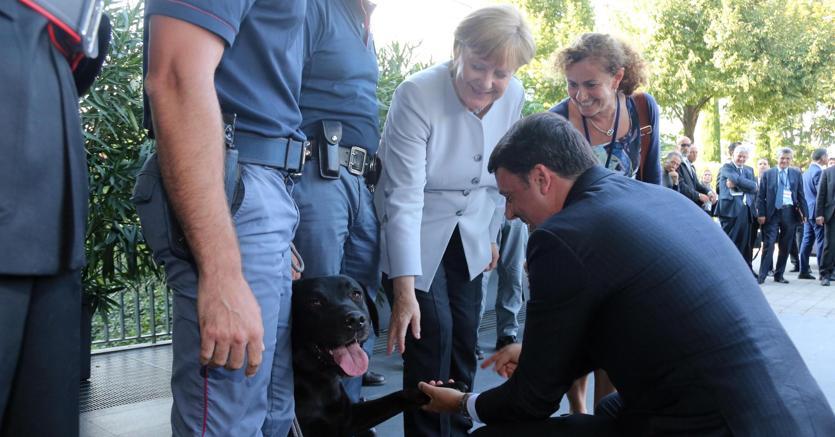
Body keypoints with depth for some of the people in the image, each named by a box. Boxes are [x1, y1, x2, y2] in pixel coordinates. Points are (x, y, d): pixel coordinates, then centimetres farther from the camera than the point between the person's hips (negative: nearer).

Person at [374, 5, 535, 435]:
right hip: (415, 235, -5)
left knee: (464, 337, 4)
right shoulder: (417, 95, -26)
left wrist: (492, 233, 13)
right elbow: (404, 196, -30)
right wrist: (405, 289, -34)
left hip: (469, 235, 5)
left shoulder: (513, 96, -8)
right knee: (433, 332, -12)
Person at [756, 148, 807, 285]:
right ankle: (762, 275, -2)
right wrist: (761, 214, -7)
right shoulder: (767, 174, 5)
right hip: (772, 212, -2)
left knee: (785, 247, 6)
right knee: (768, 245, -6)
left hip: (790, 213, 2)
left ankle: (779, 275, 15)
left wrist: (803, 212, 0)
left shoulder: (797, 174, 9)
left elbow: (801, 195, 9)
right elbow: (760, 196, 2)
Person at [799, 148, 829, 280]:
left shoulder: (806, 172, 15)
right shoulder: (818, 171, -13)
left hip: (808, 211, 9)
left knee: (807, 240, 9)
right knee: (821, 241, -4)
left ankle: (803, 271, 10)